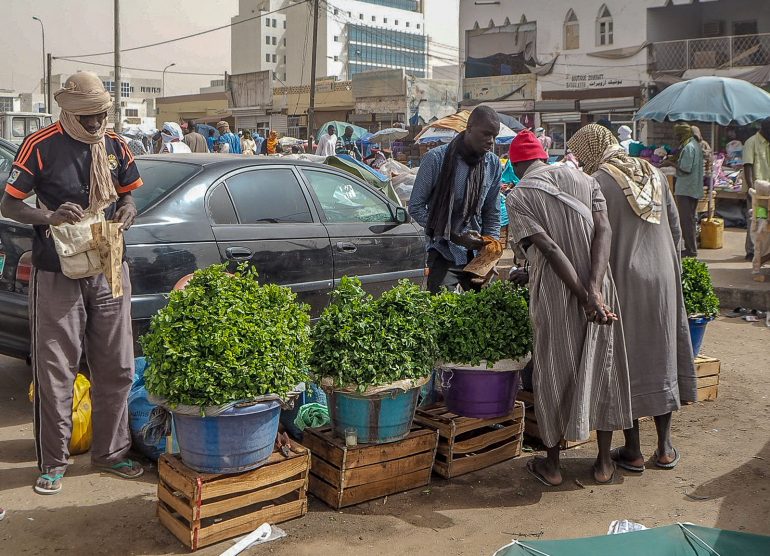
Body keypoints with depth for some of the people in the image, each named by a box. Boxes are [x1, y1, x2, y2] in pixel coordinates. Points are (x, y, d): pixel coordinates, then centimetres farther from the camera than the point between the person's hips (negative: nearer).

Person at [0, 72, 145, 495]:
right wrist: (50, 216, -26)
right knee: (56, 372, 2)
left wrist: (127, 209, -6)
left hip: (109, 270, 5)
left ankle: (110, 452, 26)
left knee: (116, 368, 10)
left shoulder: (114, 145, 6)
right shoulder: (41, 145, -8)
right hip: (57, 274, -4)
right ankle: (53, 463, 16)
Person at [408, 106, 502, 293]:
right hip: (444, 255, -4)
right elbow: (416, 207, -10)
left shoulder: (493, 164, 3)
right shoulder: (437, 158, -12)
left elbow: (493, 214, 10)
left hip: (478, 256, 4)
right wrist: (455, 237, -15)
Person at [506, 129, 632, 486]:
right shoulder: (584, 180, 9)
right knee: (602, 367, 14)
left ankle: (551, 464, 22)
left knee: (553, 372, 10)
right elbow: (604, 230, -6)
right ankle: (604, 462, 24)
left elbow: (549, 249, -15)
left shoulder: (518, 196, -3)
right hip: (597, 283, 4)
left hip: (554, 294, -3)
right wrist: (595, 289, -16)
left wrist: (584, 297, -17)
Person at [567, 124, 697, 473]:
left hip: (624, 281, -5)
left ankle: (632, 451, 13)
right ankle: (664, 448, 22)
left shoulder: (598, 182, -11)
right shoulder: (655, 174, 8)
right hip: (663, 279, 6)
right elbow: (675, 229, 11)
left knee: (625, 362, 5)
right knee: (663, 355, 14)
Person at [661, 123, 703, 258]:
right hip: (694, 189, 10)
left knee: (686, 220, -6)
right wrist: (674, 161, 12)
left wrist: (670, 163, -11)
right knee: (690, 219, 16)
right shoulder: (695, 144, 15)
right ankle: (691, 248, 22)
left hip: (686, 189, -10)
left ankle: (691, 250, -3)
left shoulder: (688, 147, -17)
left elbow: (686, 169, -21)